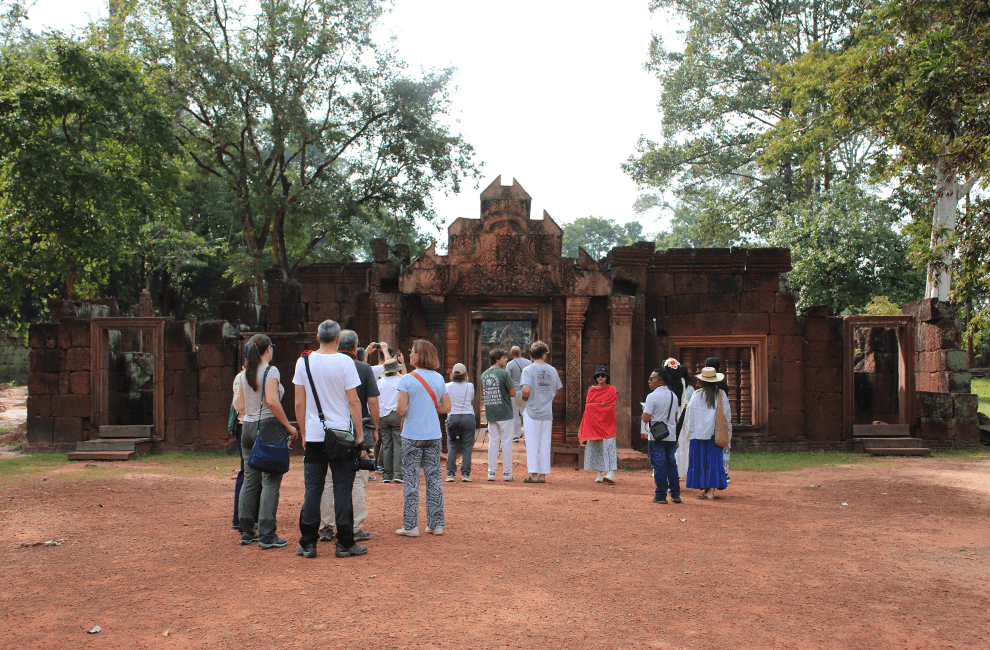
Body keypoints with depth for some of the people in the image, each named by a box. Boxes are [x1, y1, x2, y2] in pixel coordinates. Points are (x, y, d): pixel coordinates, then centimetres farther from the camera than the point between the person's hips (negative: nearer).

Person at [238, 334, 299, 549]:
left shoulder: (246, 373, 11)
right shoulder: (270, 371, -10)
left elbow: (243, 406, 15)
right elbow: (272, 401, -21)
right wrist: (289, 426, -15)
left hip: (248, 427, 7)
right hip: (269, 427, -7)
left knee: (250, 480, 12)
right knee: (270, 482, -4)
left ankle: (246, 532, 17)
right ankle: (267, 536, -4)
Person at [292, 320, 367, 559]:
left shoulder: (303, 362, 3)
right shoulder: (344, 362, -7)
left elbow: (299, 403, 5)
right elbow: (354, 401, -7)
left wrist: (304, 433, 15)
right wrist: (359, 435, 0)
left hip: (314, 435, 3)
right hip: (342, 434, -3)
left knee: (312, 490, 7)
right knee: (342, 490, 3)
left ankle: (308, 544, 10)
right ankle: (345, 544, 7)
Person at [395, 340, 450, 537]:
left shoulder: (407, 379, -9)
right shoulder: (439, 378, 5)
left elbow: (401, 409, -15)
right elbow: (446, 407, 6)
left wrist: (403, 415, 7)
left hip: (412, 436, -4)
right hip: (434, 435, 4)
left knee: (411, 480, 3)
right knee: (434, 478, 10)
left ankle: (411, 526, 5)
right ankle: (436, 524, 14)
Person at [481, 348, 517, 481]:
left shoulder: (484, 375, 9)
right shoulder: (504, 373, -11)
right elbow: (513, 393, -10)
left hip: (490, 414, 5)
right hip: (504, 413, -5)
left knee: (493, 442, 10)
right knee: (506, 442, 2)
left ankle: (491, 472, 9)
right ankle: (507, 473, 5)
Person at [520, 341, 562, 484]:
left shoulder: (528, 370, -8)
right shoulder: (552, 370, 6)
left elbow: (526, 390, -20)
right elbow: (556, 392, 10)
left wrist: (524, 398, 0)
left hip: (532, 412, -4)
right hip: (547, 412, 4)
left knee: (532, 444, 1)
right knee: (545, 444, 9)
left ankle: (534, 474, -1)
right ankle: (543, 474, 11)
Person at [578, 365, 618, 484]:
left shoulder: (611, 390, 6)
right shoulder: (591, 390, 16)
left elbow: (612, 406, -1)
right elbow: (588, 405, 11)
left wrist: (595, 405, -5)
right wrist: (602, 404, 0)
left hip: (606, 422, -3)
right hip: (593, 422, 3)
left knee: (608, 444, -13)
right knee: (596, 446, 0)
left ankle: (611, 473, -17)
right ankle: (601, 473, 5)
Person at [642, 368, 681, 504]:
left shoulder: (652, 396, -12)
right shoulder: (673, 396, 9)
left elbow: (646, 419, -16)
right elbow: (675, 418, 15)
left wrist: (644, 409, 4)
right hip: (671, 436, 6)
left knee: (659, 466, -1)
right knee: (671, 463, 14)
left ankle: (661, 496, 3)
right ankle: (675, 494, 17)